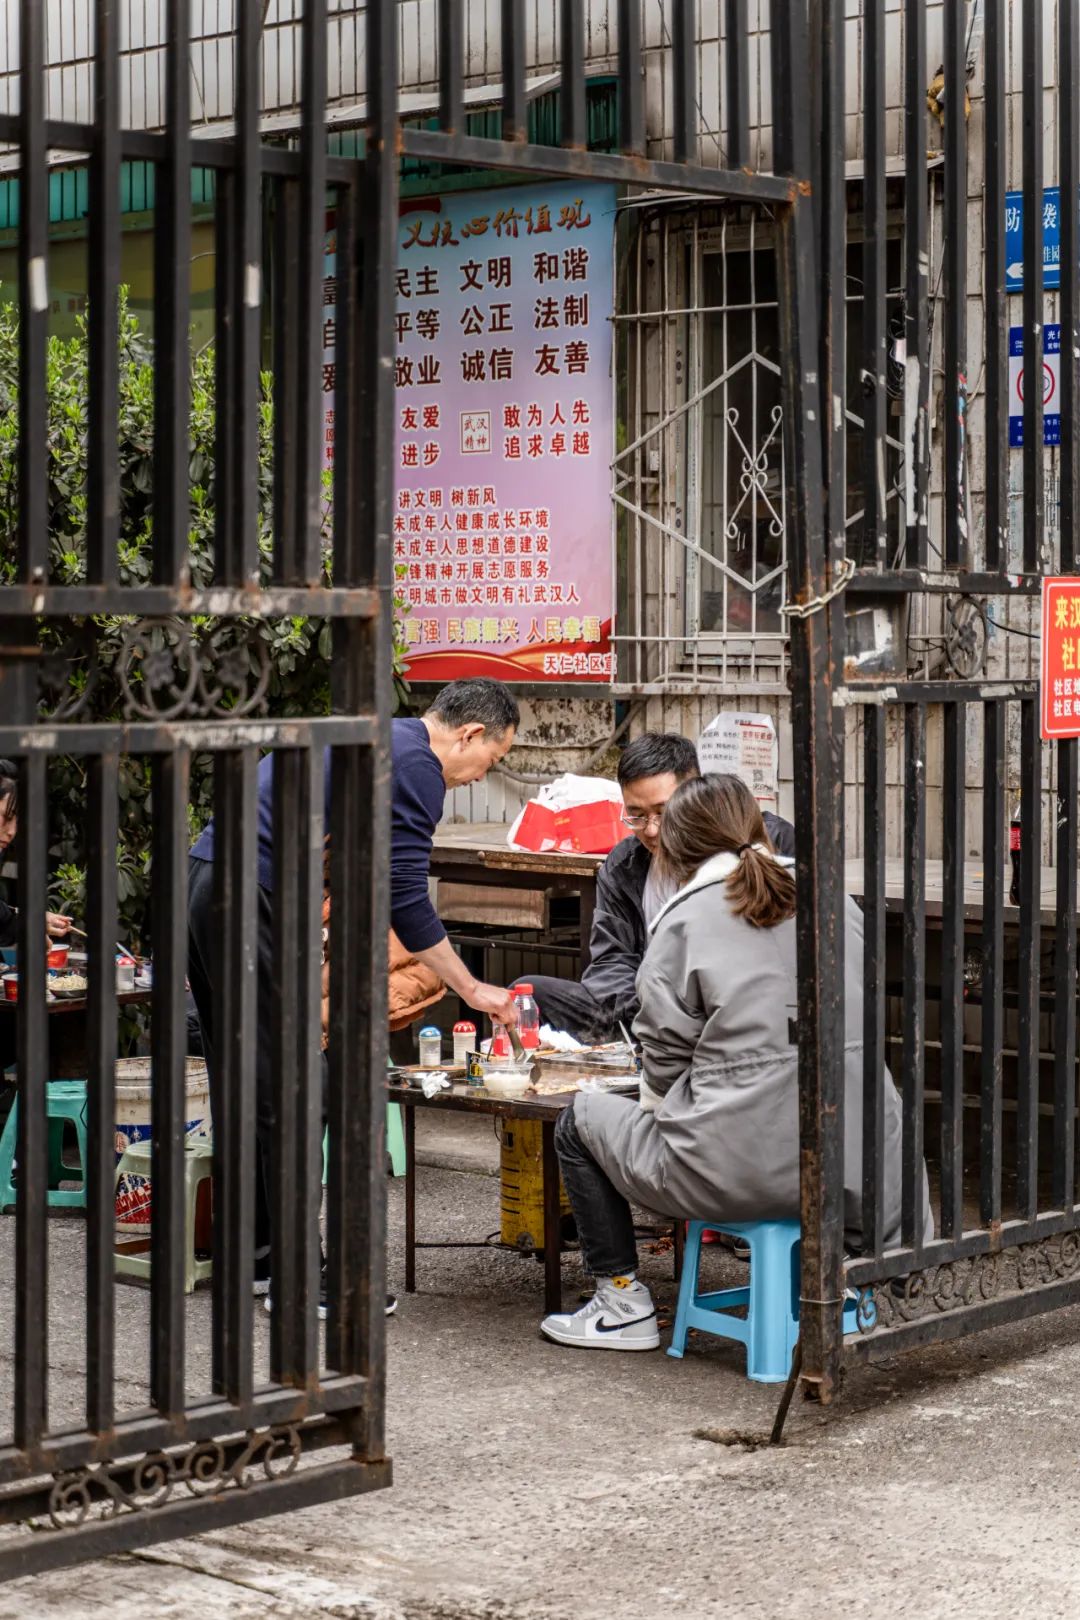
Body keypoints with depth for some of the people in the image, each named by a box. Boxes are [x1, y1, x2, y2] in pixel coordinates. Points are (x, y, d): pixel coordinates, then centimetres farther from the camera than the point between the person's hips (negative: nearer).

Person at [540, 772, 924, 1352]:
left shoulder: (686, 919, -3)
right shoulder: (835, 901, 11)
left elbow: (665, 1055, -3)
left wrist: (658, 1104, 21)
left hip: (738, 1167, -5)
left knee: (578, 1123, 20)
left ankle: (624, 1303, 22)